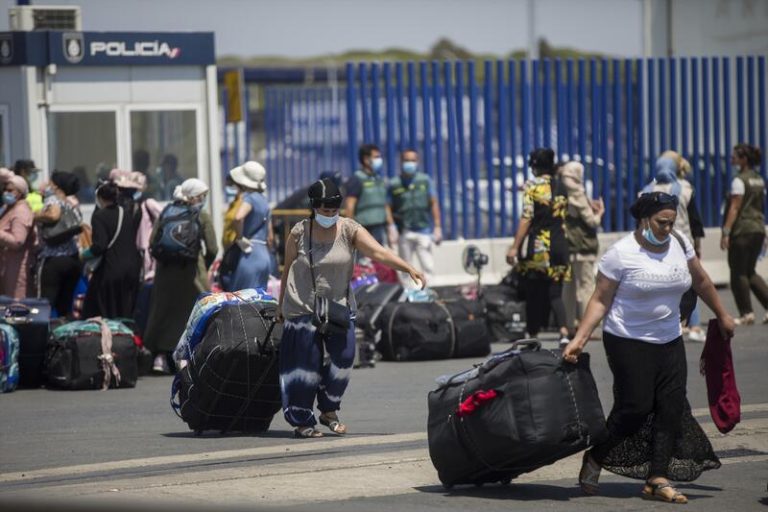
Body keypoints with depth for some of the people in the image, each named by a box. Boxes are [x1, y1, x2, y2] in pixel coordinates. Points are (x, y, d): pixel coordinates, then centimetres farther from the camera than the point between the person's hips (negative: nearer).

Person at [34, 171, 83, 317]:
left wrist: (35, 216, -12)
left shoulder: (53, 199, -9)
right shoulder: (73, 202, 13)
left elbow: (53, 215, -28)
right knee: (65, 306, 11)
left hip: (53, 260, -7)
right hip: (73, 258, 7)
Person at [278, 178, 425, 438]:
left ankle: (329, 411, 19)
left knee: (343, 358, -2)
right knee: (307, 365, -2)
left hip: (339, 305, 3)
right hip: (304, 307, -3)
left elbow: (379, 253, -18)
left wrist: (409, 269, -31)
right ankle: (301, 422, 9)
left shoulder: (349, 230, -7)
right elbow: (288, 270, 3)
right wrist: (282, 305, 9)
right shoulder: (299, 233, -9)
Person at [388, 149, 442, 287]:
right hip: (404, 233, 0)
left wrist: (437, 227, 2)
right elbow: (389, 209, 6)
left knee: (428, 266, -6)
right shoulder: (394, 185, 5)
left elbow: (434, 204, 8)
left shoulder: (425, 181, 8)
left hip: (424, 230, 0)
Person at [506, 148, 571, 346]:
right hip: (560, 246, 4)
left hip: (539, 246, -4)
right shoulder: (561, 187, 10)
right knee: (555, 294, 4)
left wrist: (515, 247, -9)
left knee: (534, 293, 7)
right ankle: (564, 332, -17)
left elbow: (526, 218, -10)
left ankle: (533, 336, 11)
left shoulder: (532, 186, -6)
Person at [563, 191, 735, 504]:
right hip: (629, 343, -6)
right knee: (635, 407, -9)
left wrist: (722, 316, 26)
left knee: (671, 407, -3)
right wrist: (579, 339, -19)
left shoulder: (679, 243, 3)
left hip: (669, 341, 6)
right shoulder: (621, 253, -13)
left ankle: (657, 479, 0)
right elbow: (600, 301, -11)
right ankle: (594, 460, 12)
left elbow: (701, 281, 17)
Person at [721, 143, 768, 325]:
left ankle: (747, 313, 0)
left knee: (739, 273, 1)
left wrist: (726, 232, -18)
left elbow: (734, 208, -16)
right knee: (750, 272, 16)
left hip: (742, 230, -8)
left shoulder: (739, 181, -10)